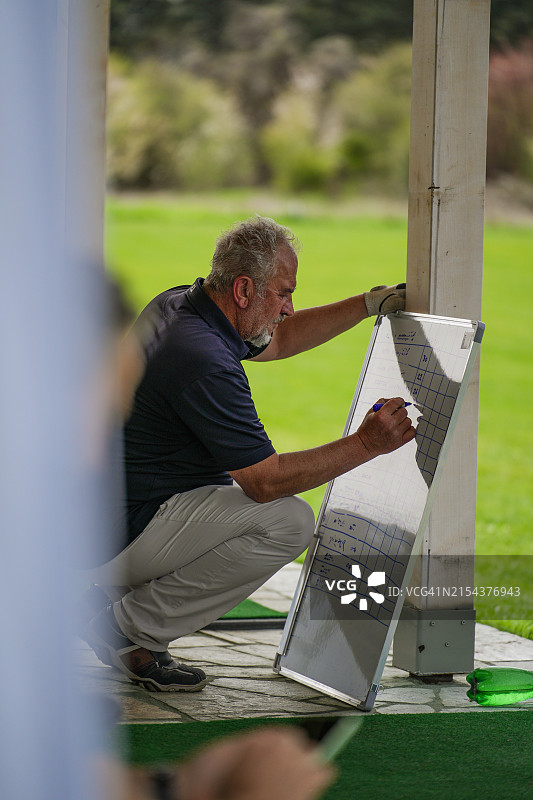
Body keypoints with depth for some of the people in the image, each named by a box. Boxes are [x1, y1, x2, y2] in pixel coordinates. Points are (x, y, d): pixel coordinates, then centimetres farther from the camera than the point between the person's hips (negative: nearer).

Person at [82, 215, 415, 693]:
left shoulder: (179, 305, 6)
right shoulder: (204, 361, -25)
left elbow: (276, 340, 25)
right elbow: (265, 480, -22)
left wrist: (371, 304, 17)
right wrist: (365, 445, -19)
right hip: (121, 536, -10)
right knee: (289, 520, -20)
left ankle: (114, 596, 15)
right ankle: (130, 626, -8)